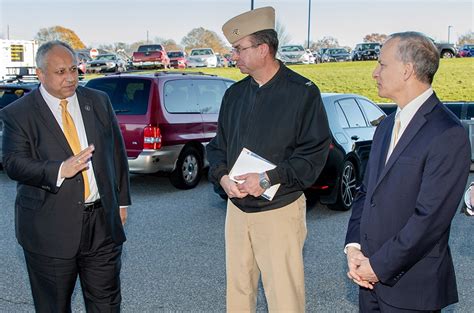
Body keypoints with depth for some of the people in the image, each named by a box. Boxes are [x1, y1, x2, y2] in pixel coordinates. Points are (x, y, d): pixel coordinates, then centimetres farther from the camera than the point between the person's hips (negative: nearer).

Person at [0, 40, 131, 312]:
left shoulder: (99, 102, 7)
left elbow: (118, 153, 12)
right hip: (50, 227, -2)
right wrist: (60, 170, -29)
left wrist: (122, 200, 11)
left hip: (103, 221, 3)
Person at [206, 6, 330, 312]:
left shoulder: (302, 92, -9)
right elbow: (218, 144, 15)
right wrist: (222, 175, -6)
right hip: (237, 209, 6)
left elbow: (315, 151, -12)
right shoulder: (234, 94, 10)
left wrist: (269, 178, -21)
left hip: (280, 210, -5)